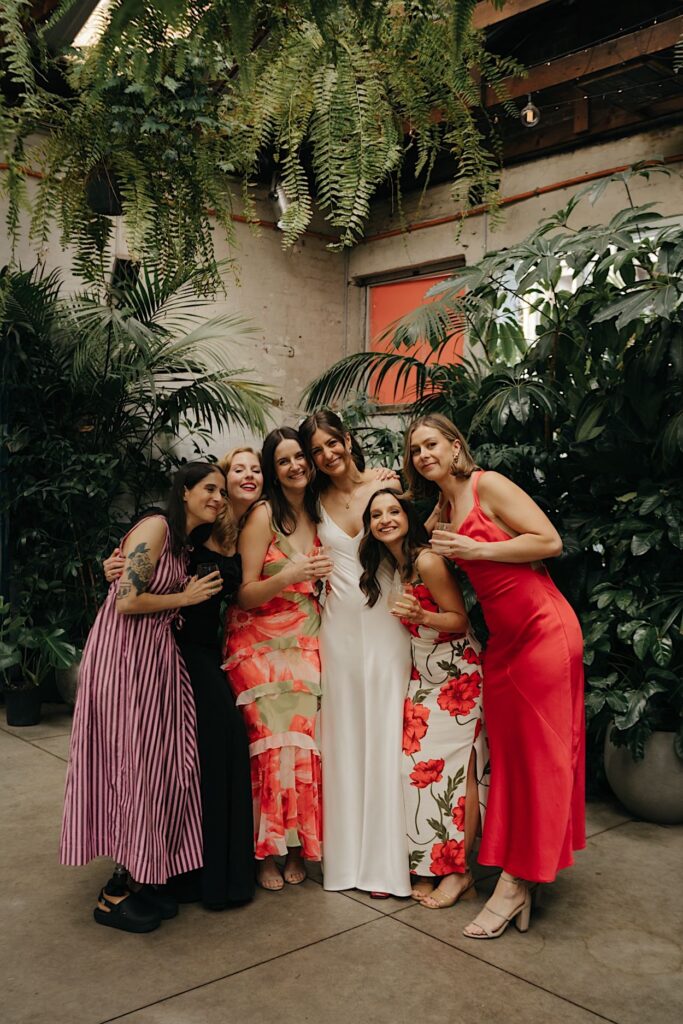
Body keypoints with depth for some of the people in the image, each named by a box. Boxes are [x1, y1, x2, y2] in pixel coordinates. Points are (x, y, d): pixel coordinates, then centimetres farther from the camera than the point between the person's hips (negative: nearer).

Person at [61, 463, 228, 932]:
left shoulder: (185, 542, 18)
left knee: (160, 764, 9)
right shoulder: (156, 528, -12)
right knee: (135, 764, -3)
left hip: (157, 656, 9)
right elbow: (128, 601, -19)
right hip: (124, 654, -9)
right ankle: (115, 895, 11)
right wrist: (185, 598, -7)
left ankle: (139, 879, 21)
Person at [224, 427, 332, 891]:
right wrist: (286, 577, -26)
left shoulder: (317, 515, 8)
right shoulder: (263, 515, -8)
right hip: (261, 642, -4)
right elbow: (246, 595, -10)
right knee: (272, 739, -10)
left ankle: (296, 845, 12)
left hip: (305, 641, 4)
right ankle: (268, 850, 6)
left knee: (303, 739, -3)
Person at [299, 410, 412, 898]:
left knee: (385, 734, 0)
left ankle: (386, 859, 10)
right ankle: (348, 855, 19)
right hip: (339, 625, 3)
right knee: (343, 736, 7)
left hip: (386, 623, -2)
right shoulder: (317, 502, 7)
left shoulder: (386, 485, -1)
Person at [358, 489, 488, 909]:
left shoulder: (427, 562, -19)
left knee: (456, 764, -8)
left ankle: (458, 872, 0)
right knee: (420, 761, 2)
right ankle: (430, 868, 10)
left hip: (458, 673, -7)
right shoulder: (389, 565, 6)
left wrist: (420, 616, -31)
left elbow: (460, 620, -16)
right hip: (424, 674, 8)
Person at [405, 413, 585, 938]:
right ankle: (520, 878, 19)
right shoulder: (445, 509, 14)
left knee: (539, 751, -2)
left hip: (543, 628, -8)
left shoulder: (487, 485, -9)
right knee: (507, 751, 9)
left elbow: (550, 541, -15)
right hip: (503, 635, 8)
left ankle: (517, 881, 3)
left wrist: (478, 549, -16)